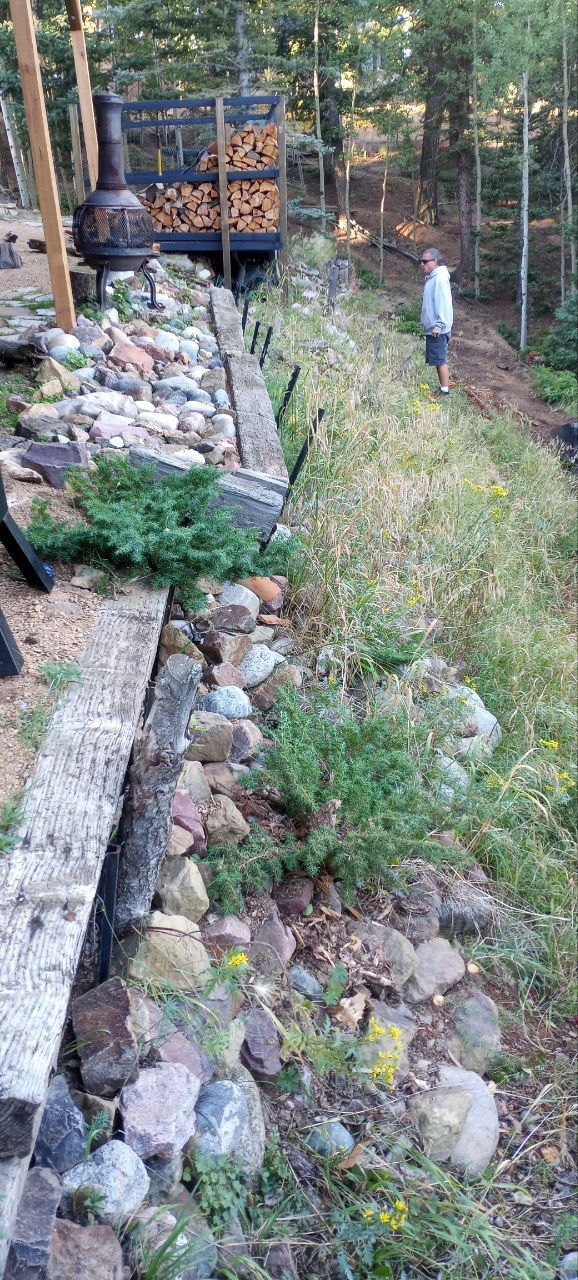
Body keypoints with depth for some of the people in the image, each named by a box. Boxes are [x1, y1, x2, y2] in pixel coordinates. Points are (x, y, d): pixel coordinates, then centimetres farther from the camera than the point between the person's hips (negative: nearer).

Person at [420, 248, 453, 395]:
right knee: (438, 360, 13)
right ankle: (442, 388, 19)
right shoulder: (432, 278, 16)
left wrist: (439, 325, -25)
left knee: (440, 360, -7)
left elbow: (444, 302, -21)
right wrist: (432, 324, 18)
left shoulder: (440, 278, -14)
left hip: (438, 329, -10)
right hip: (432, 328, 10)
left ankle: (445, 391, -3)